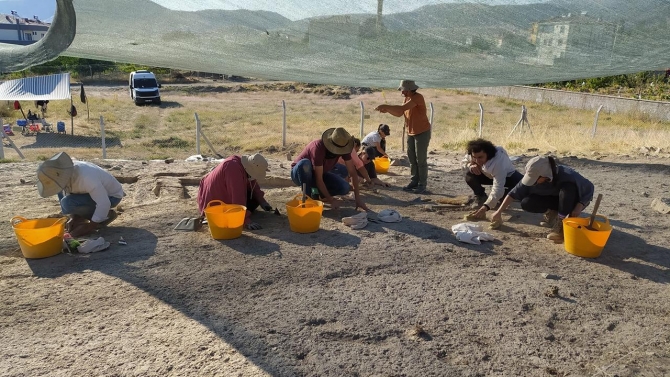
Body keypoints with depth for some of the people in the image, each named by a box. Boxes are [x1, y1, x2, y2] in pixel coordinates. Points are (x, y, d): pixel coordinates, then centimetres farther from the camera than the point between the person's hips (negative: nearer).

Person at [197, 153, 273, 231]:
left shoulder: (246, 164, -11)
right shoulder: (233, 169, -37)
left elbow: (253, 184, 3)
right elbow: (238, 198, -40)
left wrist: (262, 201, -9)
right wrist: (247, 221, -42)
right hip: (213, 201, -8)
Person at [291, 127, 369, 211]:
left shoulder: (343, 147, -18)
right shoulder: (318, 147, -35)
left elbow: (352, 172, -15)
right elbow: (318, 179, -34)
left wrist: (358, 198, -20)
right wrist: (331, 200, -32)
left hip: (320, 174, 5)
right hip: (299, 172, -5)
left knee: (344, 187, -18)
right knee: (305, 163, -41)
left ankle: (316, 192, 6)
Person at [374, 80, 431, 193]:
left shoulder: (417, 97, -21)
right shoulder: (406, 98, 6)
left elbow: (402, 108, -31)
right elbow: (399, 113, 8)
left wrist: (386, 106, -27)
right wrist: (387, 110, -7)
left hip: (422, 132, -8)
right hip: (411, 133, 8)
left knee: (421, 159, -4)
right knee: (412, 158, 10)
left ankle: (422, 185, 4)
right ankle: (414, 181, 19)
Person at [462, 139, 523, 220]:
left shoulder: (499, 162, -46)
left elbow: (497, 189, -52)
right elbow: (464, 163, -10)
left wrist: (484, 208, -65)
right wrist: (470, 166, -37)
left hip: (508, 176, -3)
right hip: (489, 175, 3)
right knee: (470, 176, -26)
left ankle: (502, 197, 0)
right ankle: (481, 197, 2)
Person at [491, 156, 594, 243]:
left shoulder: (567, 175, -36)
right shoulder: (533, 176, -26)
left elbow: (589, 188, -22)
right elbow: (514, 193, -19)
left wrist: (578, 208, -34)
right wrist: (499, 212, -21)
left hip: (571, 201, -3)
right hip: (553, 198, 3)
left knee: (568, 187, -37)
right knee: (526, 203, -23)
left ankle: (561, 223, -25)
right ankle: (553, 212, 3)